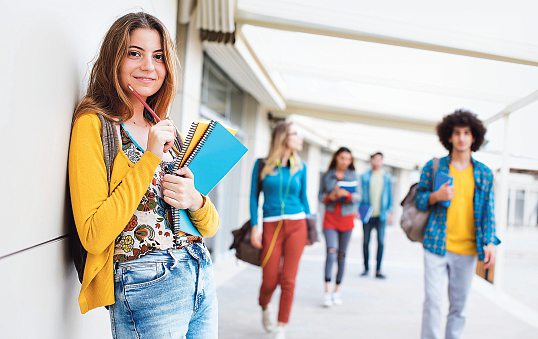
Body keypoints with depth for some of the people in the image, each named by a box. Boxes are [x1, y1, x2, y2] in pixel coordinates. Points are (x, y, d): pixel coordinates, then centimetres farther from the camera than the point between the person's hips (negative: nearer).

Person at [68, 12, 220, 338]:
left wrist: (194, 199, -11)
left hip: (202, 277, 7)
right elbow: (93, 237, -17)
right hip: (147, 286, -6)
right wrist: (150, 158, -19)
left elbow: (211, 226, 10)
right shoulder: (94, 123, -8)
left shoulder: (164, 130, 12)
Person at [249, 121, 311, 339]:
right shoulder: (262, 165, 1)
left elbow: (303, 197, 14)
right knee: (269, 280, 2)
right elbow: (254, 196, 2)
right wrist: (254, 226, -5)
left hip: (296, 225, 2)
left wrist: (310, 225, 11)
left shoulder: (300, 167, 7)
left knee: (288, 280, -1)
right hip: (271, 227, -1)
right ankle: (264, 308, 36)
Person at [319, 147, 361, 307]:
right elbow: (321, 196, 7)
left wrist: (346, 194, -19)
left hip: (347, 218, 1)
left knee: (342, 255, 7)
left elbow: (358, 196, -1)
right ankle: (327, 292, -17)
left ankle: (337, 291, 17)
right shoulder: (326, 175, 4)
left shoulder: (353, 176, 4)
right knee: (331, 252, -15)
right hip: (330, 217, -1)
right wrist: (330, 197, -14)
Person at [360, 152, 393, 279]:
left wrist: (390, 211, 3)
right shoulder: (364, 176, 4)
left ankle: (378, 270, 3)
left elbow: (390, 195, 9)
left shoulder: (387, 177, 6)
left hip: (381, 215, 0)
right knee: (366, 242, 7)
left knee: (381, 242, -3)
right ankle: (366, 268, 17)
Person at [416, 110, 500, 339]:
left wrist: (490, 242, -4)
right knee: (433, 300, -8)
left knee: (459, 305, 10)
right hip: (437, 245, -2)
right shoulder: (433, 167, 3)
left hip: (467, 250, 2)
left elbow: (488, 211, 7)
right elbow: (418, 200, 5)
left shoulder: (484, 174, 8)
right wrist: (436, 196, -15)